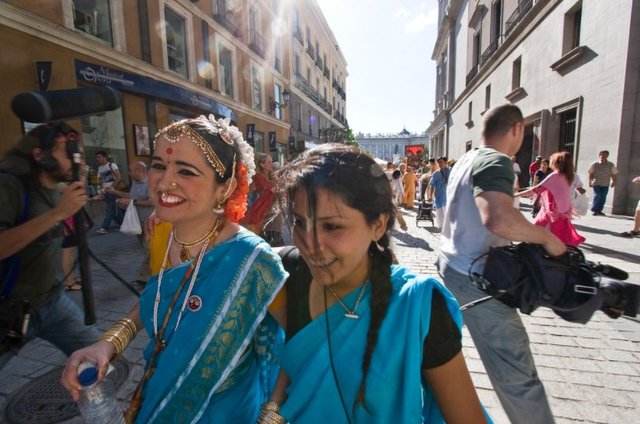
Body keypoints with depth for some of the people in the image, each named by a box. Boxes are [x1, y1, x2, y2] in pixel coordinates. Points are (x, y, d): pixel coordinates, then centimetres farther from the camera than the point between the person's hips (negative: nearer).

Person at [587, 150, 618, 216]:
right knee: (597, 195, -12)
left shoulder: (611, 165, 4)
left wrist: (613, 182, 3)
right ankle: (594, 210, -6)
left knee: (603, 197, 3)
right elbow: (590, 173, 3)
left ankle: (599, 210, 12)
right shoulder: (594, 165, -1)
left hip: (605, 185, 3)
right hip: (596, 183, -3)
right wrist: (590, 182, -2)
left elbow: (614, 174, 9)